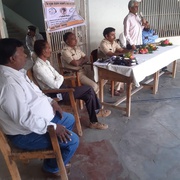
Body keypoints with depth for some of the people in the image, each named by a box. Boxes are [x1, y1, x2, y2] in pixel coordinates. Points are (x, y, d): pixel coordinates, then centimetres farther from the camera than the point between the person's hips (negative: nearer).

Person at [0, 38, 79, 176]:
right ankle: (52, 167, 14)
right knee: (72, 140, -15)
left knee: (69, 119, 19)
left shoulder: (15, 72, 1)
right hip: (25, 133, -10)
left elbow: (34, 92, 15)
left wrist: (51, 101, 3)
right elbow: (24, 119, -33)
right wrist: (52, 127, -26)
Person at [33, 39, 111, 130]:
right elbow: (55, 85, -23)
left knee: (89, 96, -3)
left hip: (60, 88, 9)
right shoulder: (39, 67, -22)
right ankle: (97, 111, 14)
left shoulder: (45, 62, 8)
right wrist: (60, 78, -4)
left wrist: (59, 78, -7)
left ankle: (93, 122, 9)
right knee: (89, 89, -8)